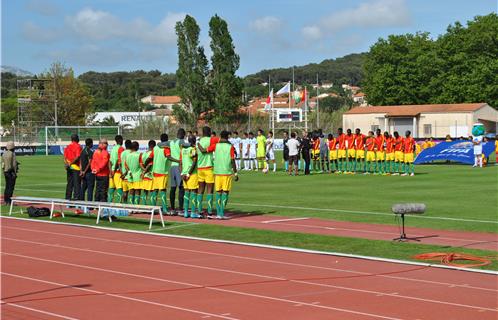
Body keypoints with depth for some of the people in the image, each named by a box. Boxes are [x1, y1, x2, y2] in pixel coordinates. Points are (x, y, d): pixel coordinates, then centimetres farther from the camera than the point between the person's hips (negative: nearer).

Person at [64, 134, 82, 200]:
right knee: (77, 182, -2)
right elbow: (77, 157, -17)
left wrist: (66, 164, -6)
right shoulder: (78, 146, -7)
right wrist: (71, 163, -13)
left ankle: (68, 197, 14)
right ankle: (76, 197, -6)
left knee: (69, 183, 13)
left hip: (69, 167, 6)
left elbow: (65, 157, 5)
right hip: (76, 167, -6)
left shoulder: (68, 147, 11)